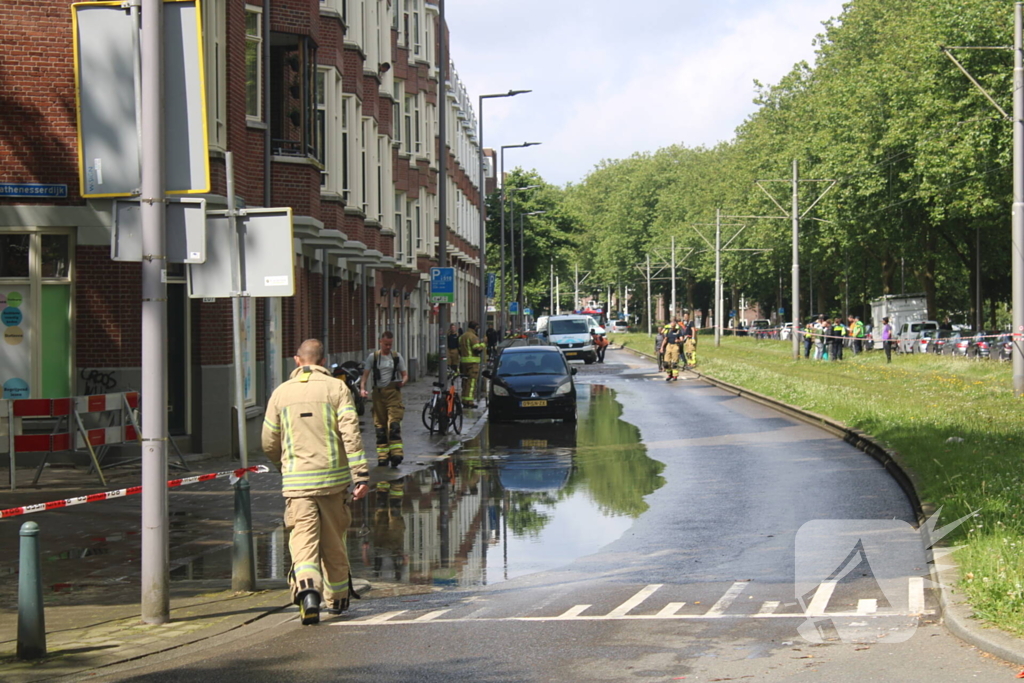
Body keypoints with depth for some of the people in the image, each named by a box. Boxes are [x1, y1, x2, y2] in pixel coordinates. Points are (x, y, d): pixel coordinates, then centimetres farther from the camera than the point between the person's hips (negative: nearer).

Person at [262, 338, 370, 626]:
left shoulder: (281, 393, 6)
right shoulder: (336, 388, 0)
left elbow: (269, 443, 10)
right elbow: (351, 434, -9)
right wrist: (361, 475, -9)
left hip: (296, 481, 0)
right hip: (333, 478, 0)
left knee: (303, 539, -4)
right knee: (333, 542, 14)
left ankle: (308, 589, -29)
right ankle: (337, 598, 27)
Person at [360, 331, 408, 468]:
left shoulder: (397, 357, 9)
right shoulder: (373, 357, 8)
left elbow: (405, 374, 11)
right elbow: (365, 374, 3)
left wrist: (402, 382, -12)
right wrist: (362, 388, -16)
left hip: (393, 392, -1)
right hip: (378, 393, 1)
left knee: (394, 423, -15)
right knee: (380, 425, 4)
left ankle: (396, 453, -19)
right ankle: (382, 456, 10)